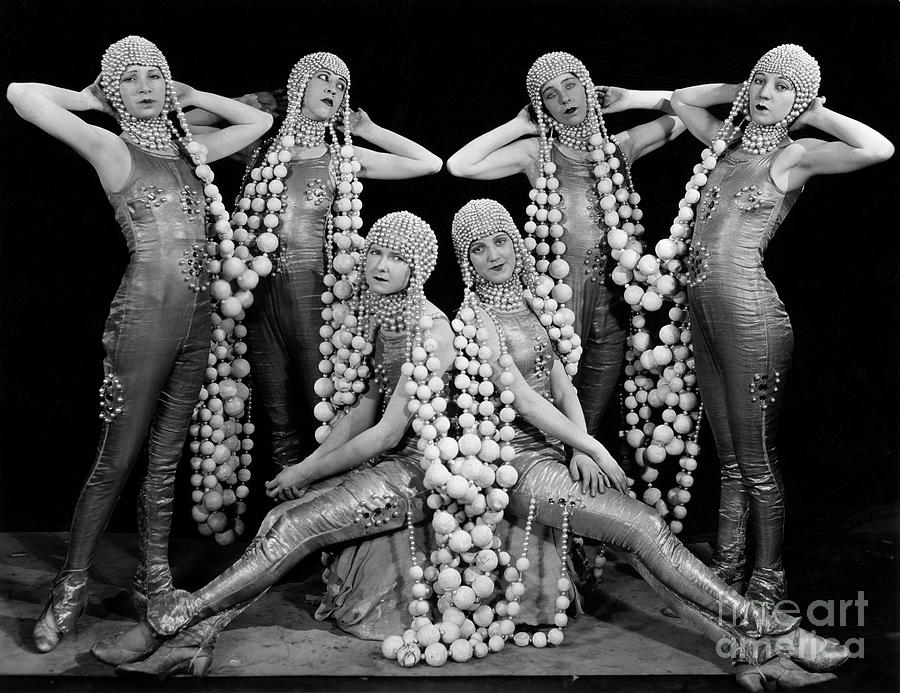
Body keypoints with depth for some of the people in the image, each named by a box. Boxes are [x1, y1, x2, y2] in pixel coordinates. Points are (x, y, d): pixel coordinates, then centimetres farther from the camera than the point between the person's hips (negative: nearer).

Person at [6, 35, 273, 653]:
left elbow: (260, 121, 25)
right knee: (118, 458, -2)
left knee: (167, 455, 12)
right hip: (144, 316, -6)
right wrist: (89, 99, 3)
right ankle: (71, 590, 10)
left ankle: (155, 574, 23)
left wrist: (191, 96, 18)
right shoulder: (113, 148, -3)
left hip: (197, 318, 6)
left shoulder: (191, 149, 13)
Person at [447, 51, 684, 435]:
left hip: (611, 299, 3)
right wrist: (518, 126, -1)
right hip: (557, 293, -3)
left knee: (590, 423, 11)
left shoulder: (620, 146, 10)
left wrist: (628, 99, 9)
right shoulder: (537, 152, 3)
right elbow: (459, 165, -8)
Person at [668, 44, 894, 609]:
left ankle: (769, 579, 17)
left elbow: (879, 149, -20)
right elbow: (680, 98, 29)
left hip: (750, 314, -7)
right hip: (704, 311, 7)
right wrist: (740, 92, 17)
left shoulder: (795, 154, -4)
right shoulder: (727, 141, 13)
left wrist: (816, 115, -7)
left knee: (757, 460, 3)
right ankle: (727, 568, 27)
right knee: (730, 458, 16)